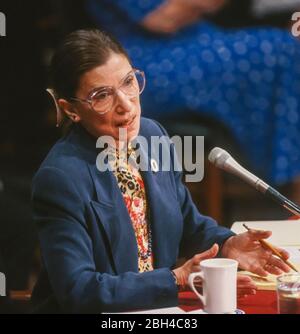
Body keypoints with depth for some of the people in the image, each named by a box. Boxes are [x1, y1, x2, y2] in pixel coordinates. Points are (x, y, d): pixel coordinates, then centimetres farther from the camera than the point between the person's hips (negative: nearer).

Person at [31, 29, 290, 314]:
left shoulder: (152, 135, 1)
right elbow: (78, 290, -19)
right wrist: (176, 280, -23)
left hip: (160, 307, 6)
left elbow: (187, 223, 13)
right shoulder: (59, 179, -18)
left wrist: (226, 245, -6)